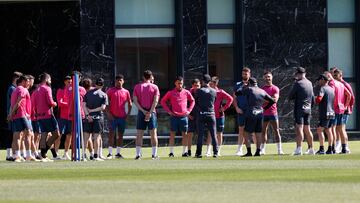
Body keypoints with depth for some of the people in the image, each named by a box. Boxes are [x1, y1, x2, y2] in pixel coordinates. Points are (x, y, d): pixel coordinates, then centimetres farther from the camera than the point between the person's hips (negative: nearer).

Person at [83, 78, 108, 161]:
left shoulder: (88, 93, 9)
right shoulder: (103, 95, 0)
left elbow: (84, 105, -1)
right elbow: (103, 107, -10)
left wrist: (88, 114, -9)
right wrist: (93, 110, -5)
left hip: (88, 117, 2)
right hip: (98, 117, -2)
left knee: (86, 136, 6)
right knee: (97, 136, -1)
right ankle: (96, 156, -3)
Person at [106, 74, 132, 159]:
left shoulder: (126, 92, 9)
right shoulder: (110, 91, 2)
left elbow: (130, 103, 15)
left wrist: (128, 113, 4)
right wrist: (108, 113, -9)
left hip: (122, 117, 3)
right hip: (113, 116, -3)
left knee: (120, 135, 6)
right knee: (111, 134, -7)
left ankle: (118, 153, 12)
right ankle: (110, 153, -7)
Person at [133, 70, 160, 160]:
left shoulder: (137, 87, 6)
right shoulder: (154, 87, 1)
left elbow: (135, 100, -2)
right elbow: (155, 101, -8)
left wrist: (143, 111, -7)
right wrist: (150, 112, -10)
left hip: (141, 112, 1)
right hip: (151, 112, -1)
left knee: (139, 134, 3)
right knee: (153, 134, 1)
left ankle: (138, 154, -2)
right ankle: (154, 154, -2)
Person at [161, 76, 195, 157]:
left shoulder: (186, 92, 6)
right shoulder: (171, 93, 1)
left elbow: (192, 101, 18)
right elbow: (163, 101, 7)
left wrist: (189, 110, 6)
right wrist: (168, 111, -1)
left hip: (184, 116, 2)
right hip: (174, 116, -2)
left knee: (185, 134, 2)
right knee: (172, 134, -3)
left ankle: (184, 152, 7)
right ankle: (171, 152, -2)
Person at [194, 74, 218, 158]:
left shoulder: (199, 91, -5)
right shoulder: (214, 91, 2)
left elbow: (196, 102, 3)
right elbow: (214, 102, 12)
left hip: (201, 114, -2)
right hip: (211, 114, 2)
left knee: (200, 135, 1)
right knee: (213, 135, 5)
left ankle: (199, 153, -2)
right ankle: (215, 152, 1)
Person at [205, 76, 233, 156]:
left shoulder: (220, 92, -5)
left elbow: (230, 99, -7)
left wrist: (224, 108, -9)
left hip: (219, 116, -2)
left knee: (219, 133, 5)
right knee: (209, 133, -1)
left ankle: (218, 151, 11)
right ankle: (208, 151, 0)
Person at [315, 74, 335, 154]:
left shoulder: (323, 88, -12)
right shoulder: (332, 89, 14)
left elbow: (318, 100, -23)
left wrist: (316, 99, -3)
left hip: (325, 114, -8)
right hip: (332, 113, 8)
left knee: (319, 130, -5)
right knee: (328, 130, 12)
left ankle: (322, 149, -12)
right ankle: (330, 149, 11)